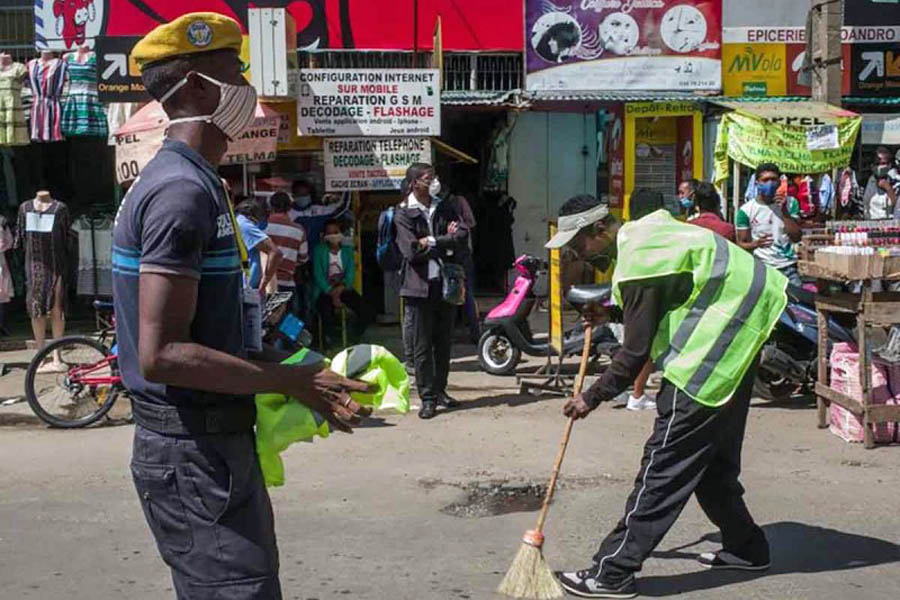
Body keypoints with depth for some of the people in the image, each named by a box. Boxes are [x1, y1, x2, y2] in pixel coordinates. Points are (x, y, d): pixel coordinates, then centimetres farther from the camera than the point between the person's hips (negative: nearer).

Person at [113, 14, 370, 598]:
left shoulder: (192, 181, 13)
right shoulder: (183, 190, -19)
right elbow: (160, 354, -25)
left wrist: (274, 359, 13)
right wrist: (292, 381, -21)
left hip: (217, 442, 10)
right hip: (193, 452, -10)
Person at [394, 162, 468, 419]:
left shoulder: (445, 208, 12)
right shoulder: (403, 213, -2)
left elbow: (463, 234, -2)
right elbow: (412, 249, -12)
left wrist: (432, 242, -12)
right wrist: (446, 241, -5)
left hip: (446, 282, 4)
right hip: (420, 285, -4)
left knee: (444, 342, 10)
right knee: (422, 346, -1)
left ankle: (440, 390, 22)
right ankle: (428, 398, 5)